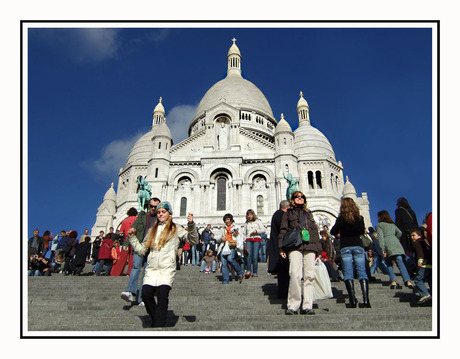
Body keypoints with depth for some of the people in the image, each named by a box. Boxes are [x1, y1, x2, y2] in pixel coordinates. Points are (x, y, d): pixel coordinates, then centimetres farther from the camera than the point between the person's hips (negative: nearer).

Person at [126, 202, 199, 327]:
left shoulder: (176, 229, 13)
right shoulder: (152, 231, 24)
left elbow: (193, 240, 1)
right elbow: (141, 251, 22)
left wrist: (191, 225, -13)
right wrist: (132, 237, 14)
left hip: (167, 268, -3)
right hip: (151, 269, 3)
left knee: (163, 294, -21)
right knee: (146, 293, -14)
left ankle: (159, 323, -16)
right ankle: (156, 319, 7)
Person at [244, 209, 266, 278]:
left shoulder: (258, 221, 13)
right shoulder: (246, 223, 23)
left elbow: (263, 230, 7)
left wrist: (256, 231, -9)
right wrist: (244, 242, 11)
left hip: (257, 239, -2)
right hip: (248, 240, 2)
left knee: (255, 256, -11)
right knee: (249, 255, -18)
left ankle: (255, 272, -6)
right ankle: (248, 271, -26)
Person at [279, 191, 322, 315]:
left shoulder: (309, 214, 28)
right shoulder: (288, 214, 18)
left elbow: (315, 231, 25)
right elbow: (283, 231, 9)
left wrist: (318, 249, 15)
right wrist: (282, 248, -3)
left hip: (310, 246, 3)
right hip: (294, 246, -3)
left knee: (309, 276, -7)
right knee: (295, 274, -19)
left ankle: (307, 306, -4)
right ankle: (293, 306, -15)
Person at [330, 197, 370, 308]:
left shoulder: (341, 219, -2)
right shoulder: (360, 218, 5)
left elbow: (333, 232, 9)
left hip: (345, 247, -2)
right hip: (358, 245, 2)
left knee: (348, 273, -3)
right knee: (362, 272, 0)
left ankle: (353, 300, -11)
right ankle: (366, 298, -12)